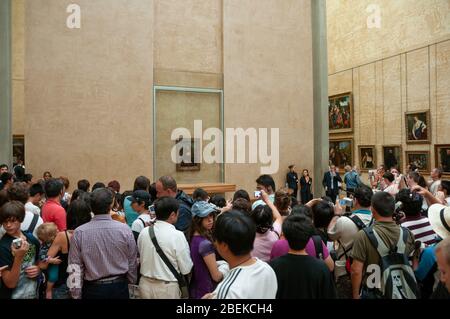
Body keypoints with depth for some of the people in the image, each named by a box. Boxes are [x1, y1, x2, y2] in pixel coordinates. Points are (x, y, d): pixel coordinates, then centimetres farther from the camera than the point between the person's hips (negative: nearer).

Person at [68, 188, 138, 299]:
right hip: (119, 287, 0)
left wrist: (76, 295, 3)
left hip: (92, 289, 0)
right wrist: (131, 282, 11)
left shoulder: (79, 232, -13)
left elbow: (75, 267, -8)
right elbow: (132, 262, -6)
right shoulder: (124, 229, -14)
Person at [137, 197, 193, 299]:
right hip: (167, 287, -4)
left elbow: (141, 259, 7)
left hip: (145, 284, 5)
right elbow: (186, 269, -13)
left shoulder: (143, 232, -5)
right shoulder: (177, 235, -20)